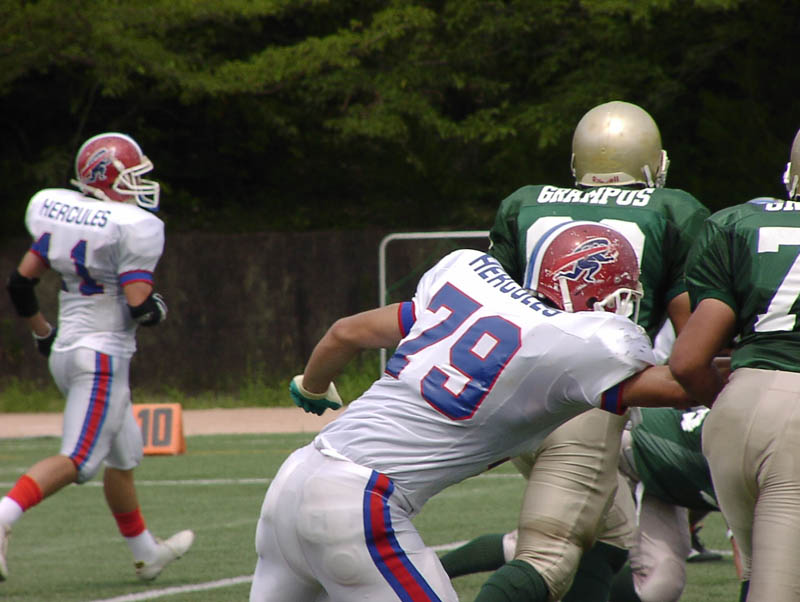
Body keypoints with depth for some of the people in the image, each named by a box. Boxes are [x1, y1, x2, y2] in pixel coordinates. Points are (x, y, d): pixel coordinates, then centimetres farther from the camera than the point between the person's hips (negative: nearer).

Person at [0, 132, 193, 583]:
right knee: (79, 458, -12)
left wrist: (43, 333, 25)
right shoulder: (131, 227, -15)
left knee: (124, 455, 20)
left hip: (66, 351, 9)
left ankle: (147, 554, 32)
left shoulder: (61, 215, 7)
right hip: (103, 355, -9)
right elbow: (139, 306, -21)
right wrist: (158, 309, 3)